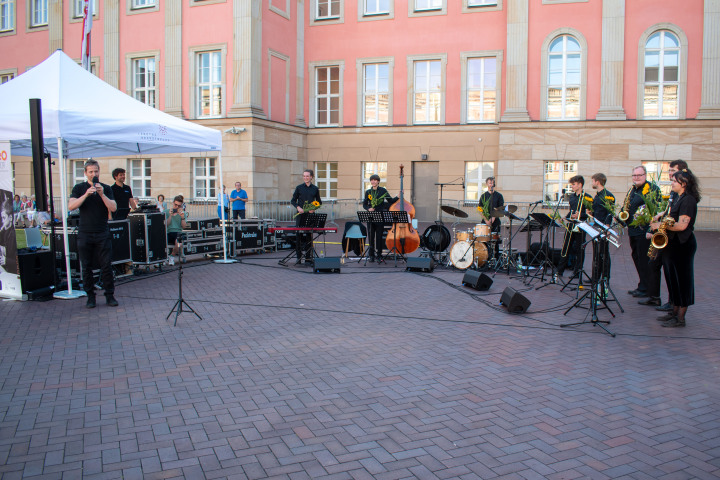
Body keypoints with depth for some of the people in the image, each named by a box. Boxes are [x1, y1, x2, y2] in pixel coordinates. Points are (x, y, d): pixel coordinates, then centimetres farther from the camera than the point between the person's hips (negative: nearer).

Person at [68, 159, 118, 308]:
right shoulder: (79, 188, 6)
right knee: (86, 267, 4)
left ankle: (110, 295, 7)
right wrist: (86, 195, -20)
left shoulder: (106, 188, 7)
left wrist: (102, 194, -17)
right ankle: (90, 296, 15)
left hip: (102, 233, 0)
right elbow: (71, 206, -9)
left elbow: (113, 208, -5)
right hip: (85, 234, 0)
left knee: (106, 265, -2)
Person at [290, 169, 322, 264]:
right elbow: (293, 200, 8)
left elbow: (319, 202, 12)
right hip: (300, 215, -1)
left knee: (309, 236, 2)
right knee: (298, 235, 0)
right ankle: (299, 257, 9)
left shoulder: (315, 189, 6)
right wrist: (298, 207, -10)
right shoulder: (299, 188, 4)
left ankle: (308, 258, 8)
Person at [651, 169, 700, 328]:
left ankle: (680, 318, 3)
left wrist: (661, 224, -15)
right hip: (673, 243, 10)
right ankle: (675, 312, 24)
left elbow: (682, 225, -23)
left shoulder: (688, 200, -16)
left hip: (683, 245, -10)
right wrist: (660, 222, 5)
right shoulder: (678, 199, 14)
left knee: (682, 279, -3)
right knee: (673, 278, 14)